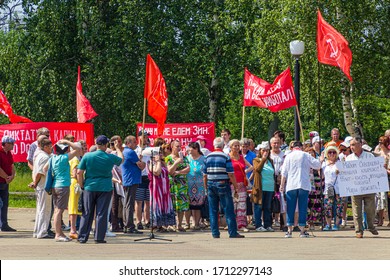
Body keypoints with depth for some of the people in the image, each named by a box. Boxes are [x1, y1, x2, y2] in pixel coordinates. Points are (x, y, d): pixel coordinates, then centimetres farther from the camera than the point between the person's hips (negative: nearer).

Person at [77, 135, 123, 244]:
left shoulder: (87, 156, -4)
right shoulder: (110, 157, -3)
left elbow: (79, 172, -5)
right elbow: (121, 159, 19)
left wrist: (82, 185, 7)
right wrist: (117, 148, 34)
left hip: (90, 187, 1)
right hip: (105, 189, -1)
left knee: (87, 214, 7)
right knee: (102, 214, 4)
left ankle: (82, 237, 8)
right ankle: (99, 237, 4)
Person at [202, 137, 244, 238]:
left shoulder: (208, 157, 6)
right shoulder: (225, 157, -6)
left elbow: (205, 175, 7)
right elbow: (231, 174, -10)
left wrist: (206, 188, 16)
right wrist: (235, 186, -2)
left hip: (211, 185, 4)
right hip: (223, 184, -4)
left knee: (213, 211, 8)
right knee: (228, 210, -1)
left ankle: (215, 233, 7)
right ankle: (233, 232, -3)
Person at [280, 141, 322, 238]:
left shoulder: (288, 156, 6)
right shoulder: (306, 155, 3)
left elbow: (284, 172, 5)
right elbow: (317, 165, 5)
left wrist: (282, 184, 11)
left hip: (291, 186, 1)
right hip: (304, 186, -1)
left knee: (290, 208, 4)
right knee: (302, 208, 2)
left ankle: (289, 231, 2)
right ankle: (302, 231, 0)